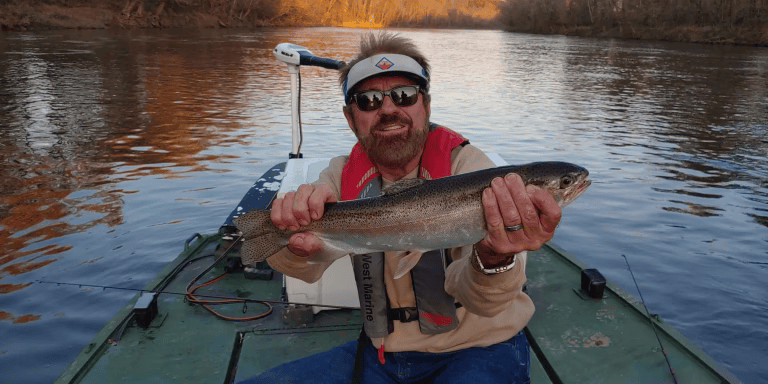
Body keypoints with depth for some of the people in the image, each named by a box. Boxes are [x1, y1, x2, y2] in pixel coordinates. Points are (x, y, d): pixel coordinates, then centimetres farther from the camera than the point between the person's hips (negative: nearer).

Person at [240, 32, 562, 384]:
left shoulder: (466, 166, -16)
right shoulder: (344, 175, -3)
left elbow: (480, 298, -28)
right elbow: (307, 268, -19)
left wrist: (495, 261, -50)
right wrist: (297, 246, -41)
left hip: (477, 351, -3)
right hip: (382, 351, 4)